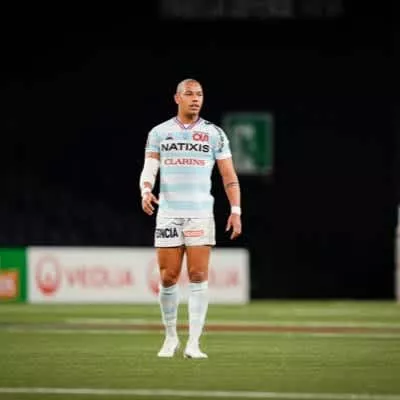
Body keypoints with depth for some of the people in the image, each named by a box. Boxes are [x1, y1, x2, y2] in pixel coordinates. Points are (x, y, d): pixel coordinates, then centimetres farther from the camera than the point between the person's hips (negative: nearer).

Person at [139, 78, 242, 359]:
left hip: (201, 214, 0)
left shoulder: (214, 133, 6)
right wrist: (146, 191, -21)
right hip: (168, 213, 0)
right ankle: (171, 337, 17)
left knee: (199, 277, -7)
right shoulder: (159, 132, 6)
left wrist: (236, 210, -4)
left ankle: (194, 343, -6)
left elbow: (229, 175, 7)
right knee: (168, 277, 0)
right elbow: (149, 169, 0)